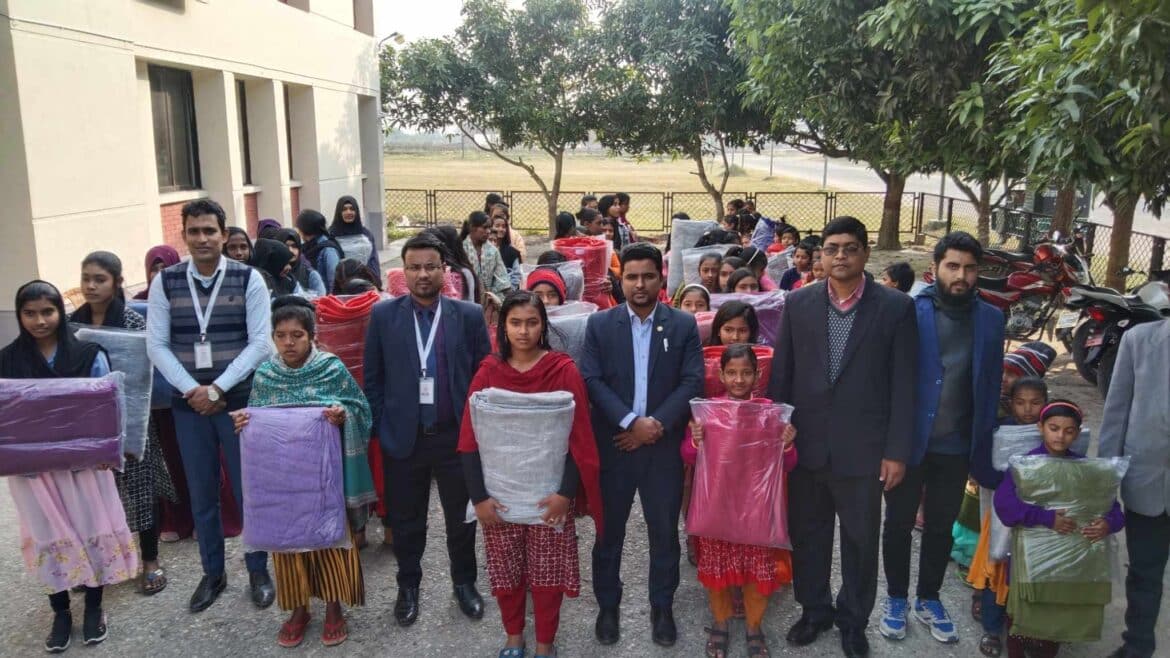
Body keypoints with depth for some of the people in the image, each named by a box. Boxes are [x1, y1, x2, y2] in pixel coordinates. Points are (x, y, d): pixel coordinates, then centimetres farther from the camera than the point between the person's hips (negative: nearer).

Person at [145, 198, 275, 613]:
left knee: (248, 488, 6)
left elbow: (259, 343, -9)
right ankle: (213, 573, 28)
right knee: (201, 493, 12)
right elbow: (157, 345, 0)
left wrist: (216, 389, -14)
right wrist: (192, 390, -11)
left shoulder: (249, 280, -5)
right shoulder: (165, 283, 2)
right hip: (188, 403, 2)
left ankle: (258, 571, 23)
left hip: (239, 400, -2)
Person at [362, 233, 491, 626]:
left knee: (462, 517, 14)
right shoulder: (383, 315, -1)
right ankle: (408, 586, 35)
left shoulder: (469, 316, -2)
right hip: (403, 437, 0)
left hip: (457, 436, 0)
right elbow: (373, 378, 3)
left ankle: (464, 582, 35)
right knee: (406, 520, 14)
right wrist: (378, 427, -1)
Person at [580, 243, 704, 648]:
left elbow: (692, 382, -5)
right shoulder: (599, 325, 1)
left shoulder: (684, 325, 1)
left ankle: (662, 607, 28)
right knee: (609, 531, 11)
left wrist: (656, 425, -14)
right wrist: (631, 421, -17)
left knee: (664, 532, 10)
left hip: (664, 446, 0)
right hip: (613, 444, 0)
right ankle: (607, 606, 28)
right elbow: (591, 381, -6)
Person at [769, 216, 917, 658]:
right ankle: (814, 610, 37)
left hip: (863, 449, -2)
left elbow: (903, 385, -5)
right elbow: (780, 374, 5)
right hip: (806, 444, 2)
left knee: (861, 541, 13)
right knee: (807, 535, 16)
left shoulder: (895, 308, -6)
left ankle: (853, 620, 34)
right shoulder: (798, 303, 1)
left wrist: (897, 451, -7)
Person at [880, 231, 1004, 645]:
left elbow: (992, 386, 4)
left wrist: (984, 446, 3)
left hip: (957, 445, 3)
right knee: (899, 523, 12)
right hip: (908, 438, -2)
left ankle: (929, 599, 35)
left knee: (941, 526, 17)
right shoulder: (909, 312, -10)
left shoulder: (991, 320, 0)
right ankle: (896, 598, 30)